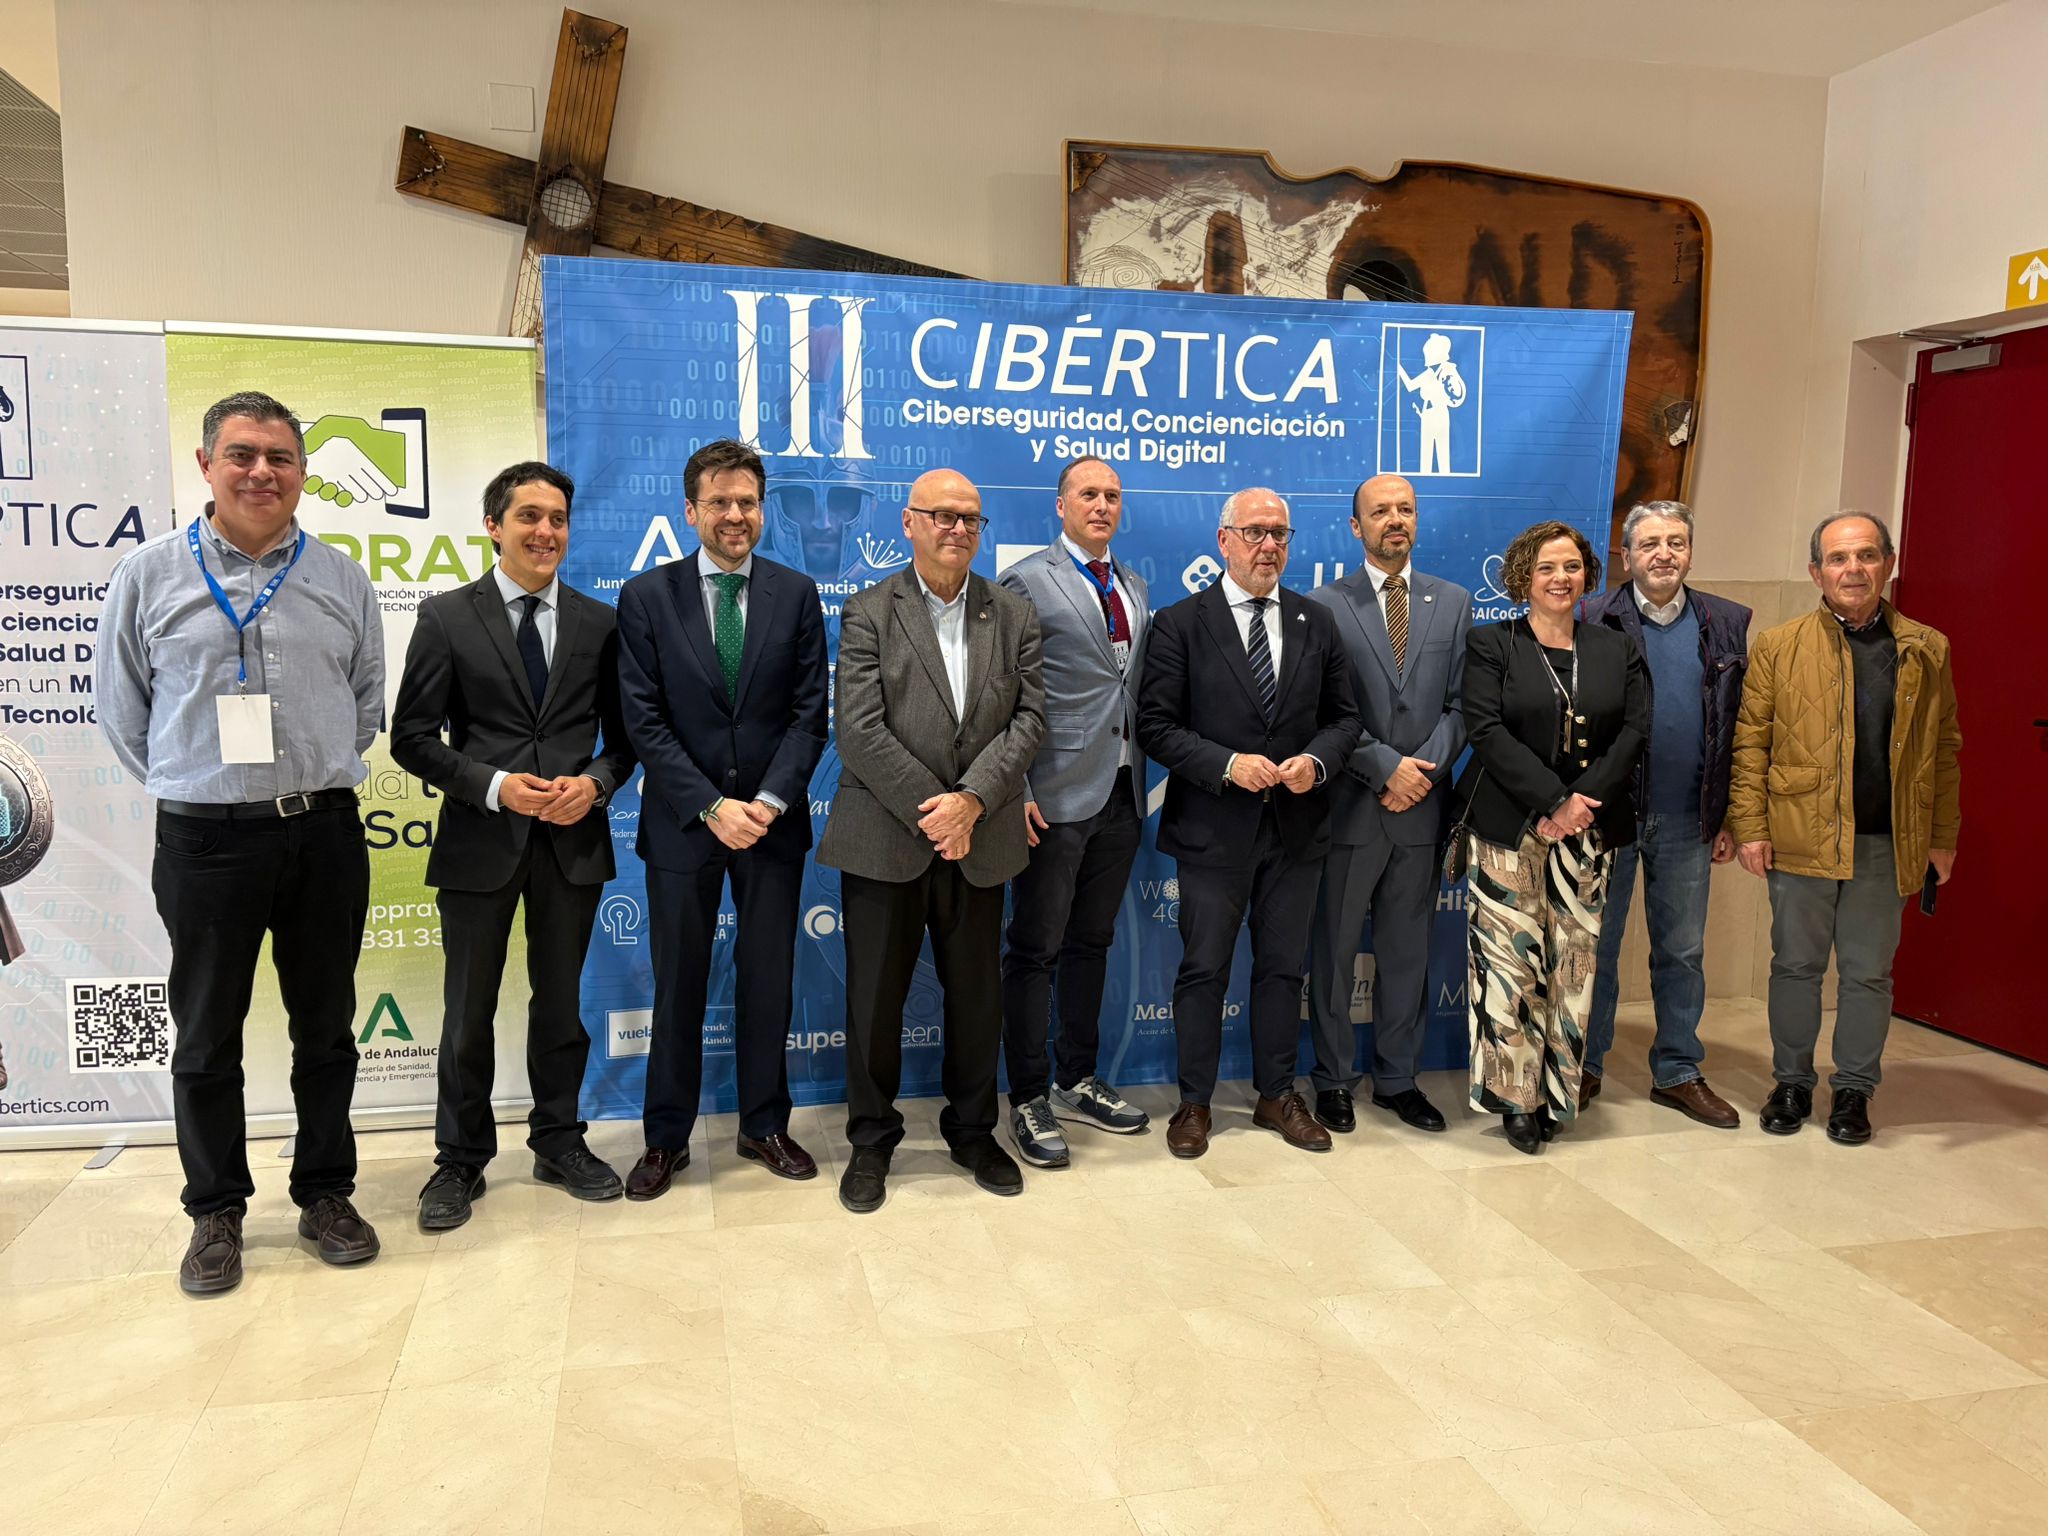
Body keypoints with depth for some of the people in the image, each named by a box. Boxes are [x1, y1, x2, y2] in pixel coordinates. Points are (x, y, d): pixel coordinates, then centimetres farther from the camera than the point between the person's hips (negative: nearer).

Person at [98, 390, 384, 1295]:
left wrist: (319, 779, 9)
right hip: (204, 840, -1)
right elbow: (122, 705, 7)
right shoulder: (149, 576, 1)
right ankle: (216, 1212, 24)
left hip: (324, 833, 2)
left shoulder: (342, 582, 5)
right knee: (207, 1037, 9)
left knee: (326, 1027, 11)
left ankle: (325, 1194, 26)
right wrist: (192, 783, 7)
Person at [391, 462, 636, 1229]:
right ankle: (460, 1159, 25)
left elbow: (624, 733, 8)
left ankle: (559, 1142, 30)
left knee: (561, 1000, 15)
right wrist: (494, 785, -16)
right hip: (480, 839, -2)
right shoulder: (447, 616, -2)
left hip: (573, 840, 2)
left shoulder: (599, 622, 5)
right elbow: (413, 736, -4)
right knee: (468, 1012, 9)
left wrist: (595, 783, -11)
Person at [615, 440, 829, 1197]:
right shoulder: (647, 595, -1)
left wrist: (770, 801, -13)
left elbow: (810, 711, -1)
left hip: (773, 820, 1)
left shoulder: (796, 592, 3)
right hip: (682, 821, -1)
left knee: (768, 979, 10)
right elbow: (645, 720, -6)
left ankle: (764, 1126, 25)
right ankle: (666, 1139, 22)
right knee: (678, 985, 8)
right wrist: (712, 807, -14)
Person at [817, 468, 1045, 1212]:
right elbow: (860, 732, -10)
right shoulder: (867, 613, -2)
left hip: (978, 841, 3)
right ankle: (871, 1139, 23)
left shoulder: (1015, 615, 8)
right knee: (874, 994, 6)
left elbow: (1028, 719, 0)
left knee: (977, 993, 12)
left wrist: (972, 800, -13)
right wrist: (929, 811, -14)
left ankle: (973, 1129, 31)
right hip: (885, 837, -2)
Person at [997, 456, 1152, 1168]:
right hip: (1057, 794, -7)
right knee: (1036, 948, 1)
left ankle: (1078, 1081, 29)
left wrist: (1144, 775, 11)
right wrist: (1015, 789, -16)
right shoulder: (1027, 582, -6)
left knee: (1092, 942, 16)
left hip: (1122, 793, 7)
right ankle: (1029, 1099, 12)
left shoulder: (1134, 587, 15)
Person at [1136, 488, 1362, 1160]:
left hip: (1297, 827, 4)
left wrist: (1315, 760, -10)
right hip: (1214, 828, -3)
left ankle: (1277, 1096, 28)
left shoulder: (1316, 623, 7)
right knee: (1203, 970, 6)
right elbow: (1156, 726, -8)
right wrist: (1227, 765, -19)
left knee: (1282, 967, 13)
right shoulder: (1180, 623, -4)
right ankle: (1195, 1103, 20)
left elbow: (1344, 717, 10)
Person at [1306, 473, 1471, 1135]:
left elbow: (1460, 704, 3)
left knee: (1407, 951, 11)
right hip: (1349, 806, -3)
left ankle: (1398, 1079, 24)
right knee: (1334, 950, 6)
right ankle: (1334, 1080, 20)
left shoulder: (1453, 602, 9)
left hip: (1421, 807, 3)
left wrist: (1423, 769, -10)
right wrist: (1387, 767, -14)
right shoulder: (1325, 604, -2)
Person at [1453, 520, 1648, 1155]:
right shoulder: (1490, 644, 3)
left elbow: (1633, 733, 3)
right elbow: (1489, 731, -8)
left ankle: (1557, 1091, 14)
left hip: (1589, 829, 3)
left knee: (1574, 960, 3)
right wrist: (1553, 802, -16)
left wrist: (1583, 802, -11)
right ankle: (1516, 1096, 5)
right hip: (1508, 828, -3)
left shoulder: (1618, 650, 12)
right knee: (1510, 959, -5)